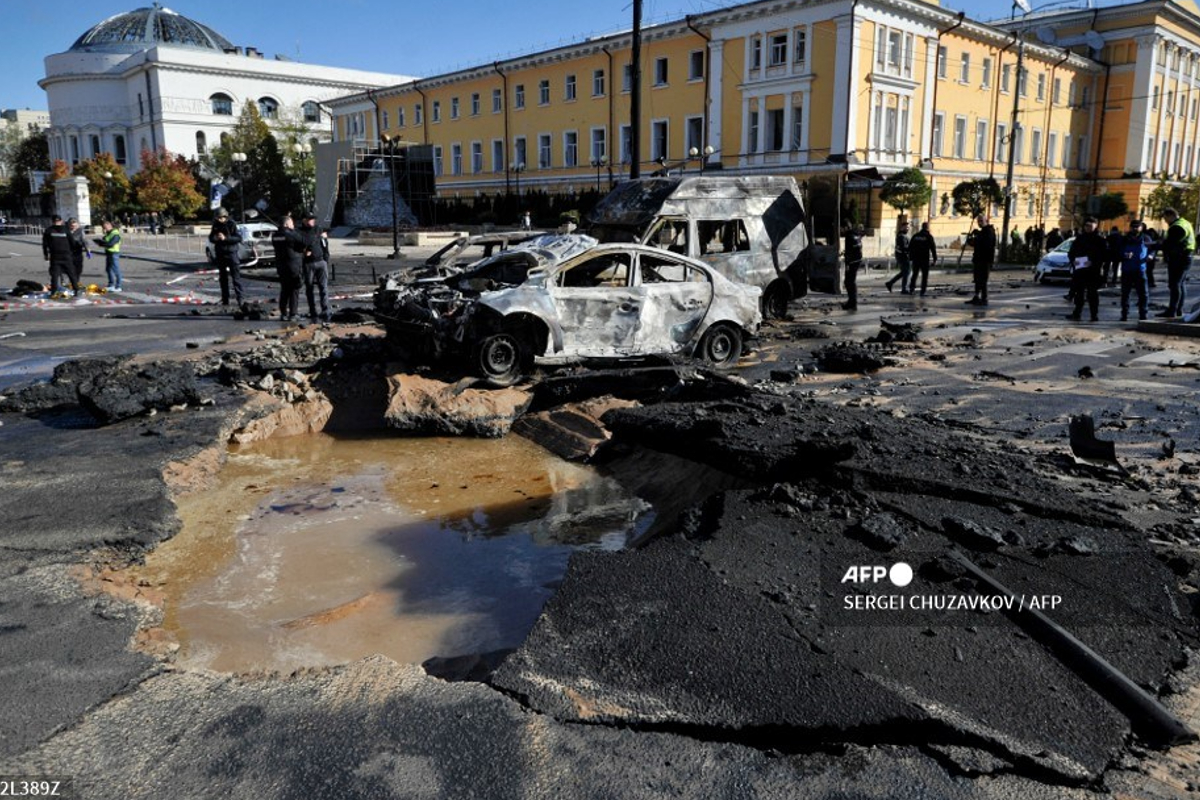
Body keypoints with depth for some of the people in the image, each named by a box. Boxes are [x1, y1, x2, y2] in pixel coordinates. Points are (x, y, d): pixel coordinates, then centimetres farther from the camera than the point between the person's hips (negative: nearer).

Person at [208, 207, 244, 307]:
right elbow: (210, 237, 16)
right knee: (223, 277, 9)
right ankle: (225, 300, 15)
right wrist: (214, 238, -7)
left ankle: (239, 298, -9)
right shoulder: (216, 225, 7)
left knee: (236, 276, -9)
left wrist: (225, 238, -22)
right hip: (220, 254, 5)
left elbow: (239, 238, -13)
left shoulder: (231, 224, -7)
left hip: (231, 253, -5)